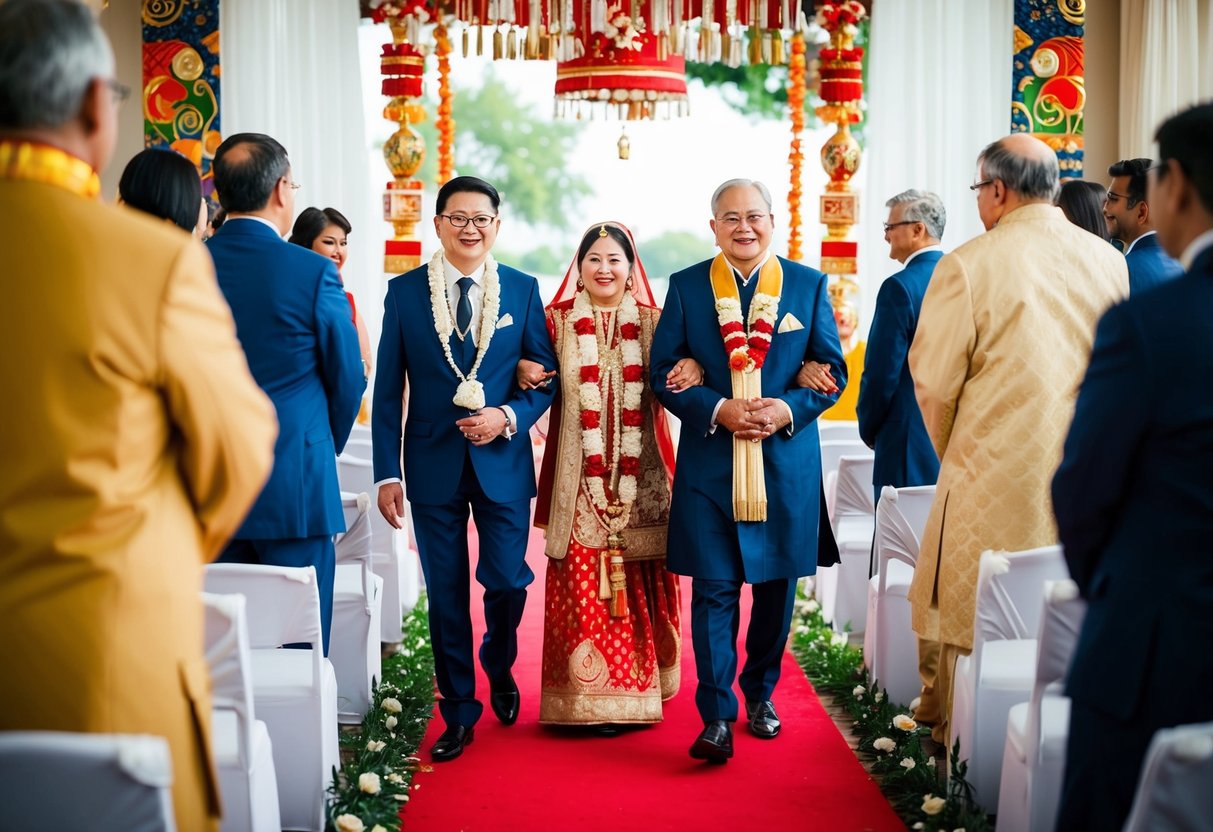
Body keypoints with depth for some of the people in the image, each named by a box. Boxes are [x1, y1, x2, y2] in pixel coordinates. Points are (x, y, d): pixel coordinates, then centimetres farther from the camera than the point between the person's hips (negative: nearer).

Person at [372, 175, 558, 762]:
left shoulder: (522, 290, 3)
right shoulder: (404, 292, 1)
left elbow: (546, 376, 5)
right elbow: (388, 390, 1)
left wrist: (509, 417, -14)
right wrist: (387, 473, -4)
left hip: (503, 461, 0)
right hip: (433, 464, 0)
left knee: (506, 581, 1)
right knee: (446, 595, 6)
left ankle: (500, 668, 34)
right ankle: (458, 714, 20)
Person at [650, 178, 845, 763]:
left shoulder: (808, 285, 5)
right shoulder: (686, 287, 3)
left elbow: (832, 371, 3)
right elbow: (664, 372, -1)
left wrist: (788, 409, -15)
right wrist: (718, 410, -16)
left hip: (786, 462, 1)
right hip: (710, 463, -1)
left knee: (776, 586, 11)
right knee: (713, 589, -3)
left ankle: (761, 693, 30)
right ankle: (717, 715, 2)